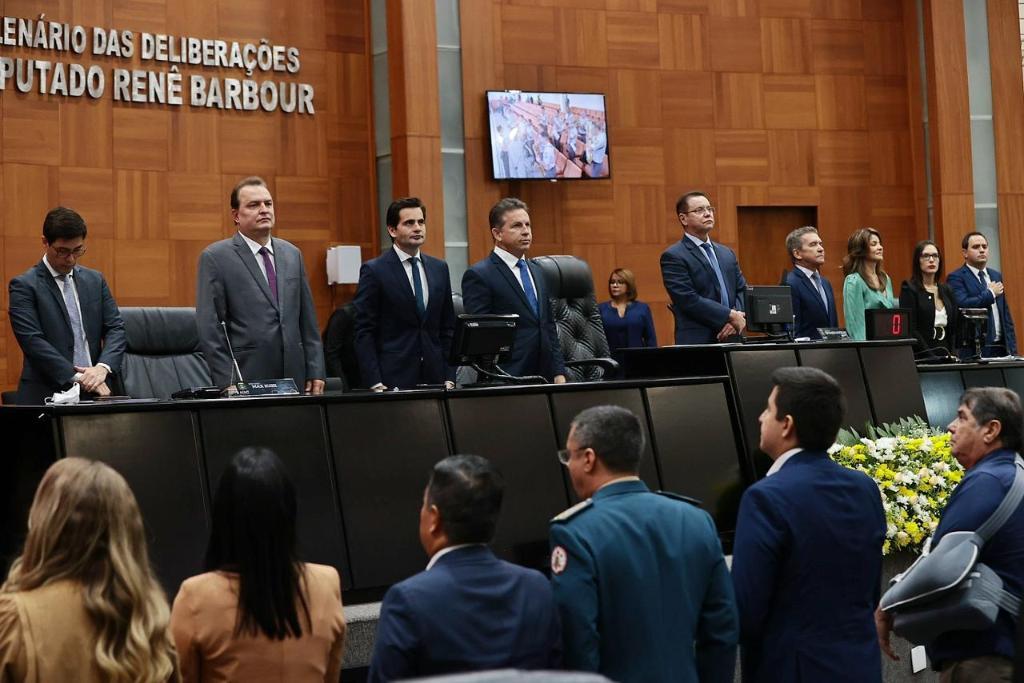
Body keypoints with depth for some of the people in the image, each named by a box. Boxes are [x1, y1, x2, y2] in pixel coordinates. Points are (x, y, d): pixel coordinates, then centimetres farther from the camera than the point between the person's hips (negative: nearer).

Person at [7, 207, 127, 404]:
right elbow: (33, 340, -10)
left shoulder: (95, 280, 15)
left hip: (94, 392, 4)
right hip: (47, 395, -4)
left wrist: (103, 367, -10)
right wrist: (77, 377, -17)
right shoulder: (24, 286, 0)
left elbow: (116, 328, 10)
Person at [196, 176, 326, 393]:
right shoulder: (215, 257, -2)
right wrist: (228, 383, -12)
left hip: (294, 376, 4)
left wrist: (315, 372, 7)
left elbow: (307, 320, 15)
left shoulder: (292, 254, 14)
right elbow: (209, 326, -6)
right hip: (245, 379, -4)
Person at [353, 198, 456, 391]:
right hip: (392, 379, -4)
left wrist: (449, 378, 5)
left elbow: (447, 328, 13)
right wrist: (375, 385, -13)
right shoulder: (374, 271, -4)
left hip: (434, 377, 4)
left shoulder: (439, 268, 11)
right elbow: (364, 332, -6)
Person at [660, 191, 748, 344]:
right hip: (697, 342, -6)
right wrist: (731, 315, -13)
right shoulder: (673, 257, -4)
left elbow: (742, 291, 15)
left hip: (732, 339, 6)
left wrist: (736, 319, -6)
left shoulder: (727, 254, 18)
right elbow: (689, 300, -13)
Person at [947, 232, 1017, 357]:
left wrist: (1012, 349, 12)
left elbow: (1006, 314, 20)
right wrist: (991, 293, -8)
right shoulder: (956, 278, -4)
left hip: (1001, 348, 6)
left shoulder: (996, 275, 18)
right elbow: (963, 305, -22)